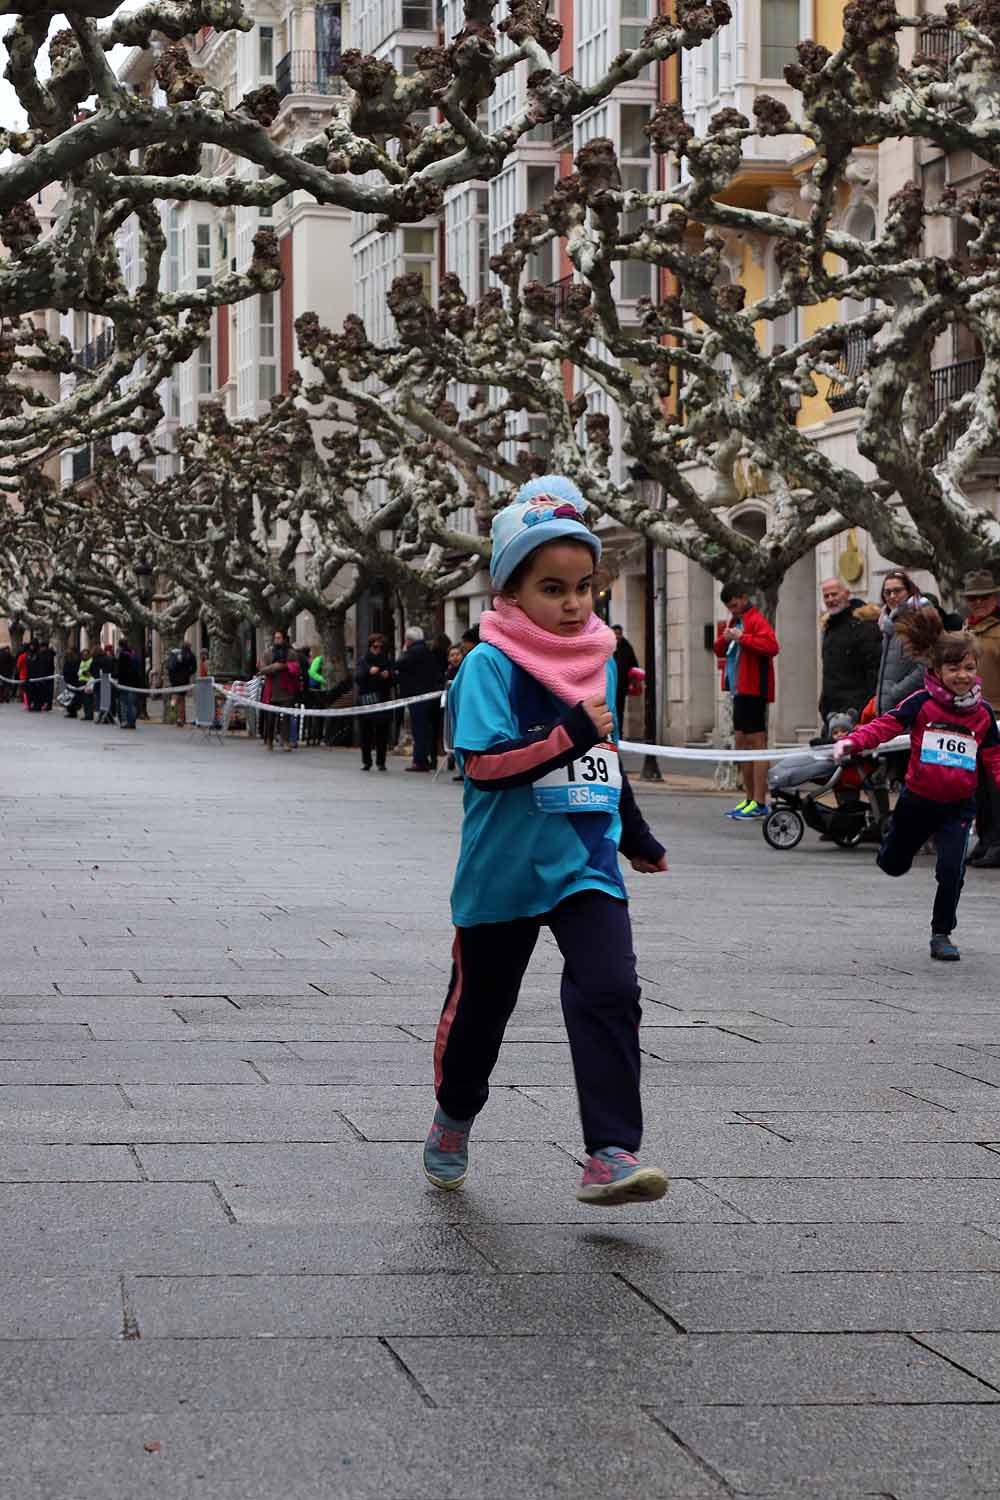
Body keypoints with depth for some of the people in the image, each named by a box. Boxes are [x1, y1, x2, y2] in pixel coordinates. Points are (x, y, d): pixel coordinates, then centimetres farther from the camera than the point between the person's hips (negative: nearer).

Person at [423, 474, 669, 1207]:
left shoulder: (600, 659, 8)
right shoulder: (490, 664, -11)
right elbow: (483, 761, -22)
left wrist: (636, 835, 32)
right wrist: (568, 735, -30)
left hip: (587, 865, 4)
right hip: (505, 866, -4)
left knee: (610, 993, -14)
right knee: (479, 1002, 12)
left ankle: (611, 1154, -16)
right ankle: (454, 1119, 38)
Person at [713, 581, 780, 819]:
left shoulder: (756, 620, -9)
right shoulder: (735, 621, 20)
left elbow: (772, 646, -25)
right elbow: (721, 652, 24)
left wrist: (742, 638, -24)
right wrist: (723, 640, 3)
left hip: (753, 690, -10)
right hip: (739, 690, 10)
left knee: (756, 742, -10)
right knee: (741, 742, 14)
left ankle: (759, 803, -12)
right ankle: (749, 798, 21)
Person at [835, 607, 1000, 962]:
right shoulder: (923, 703, -11)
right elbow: (886, 724, -18)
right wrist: (853, 741, -34)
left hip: (958, 806, 1)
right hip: (918, 800, -1)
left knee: (951, 869, -15)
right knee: (892, 865, 17)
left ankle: (941, 934, 4)